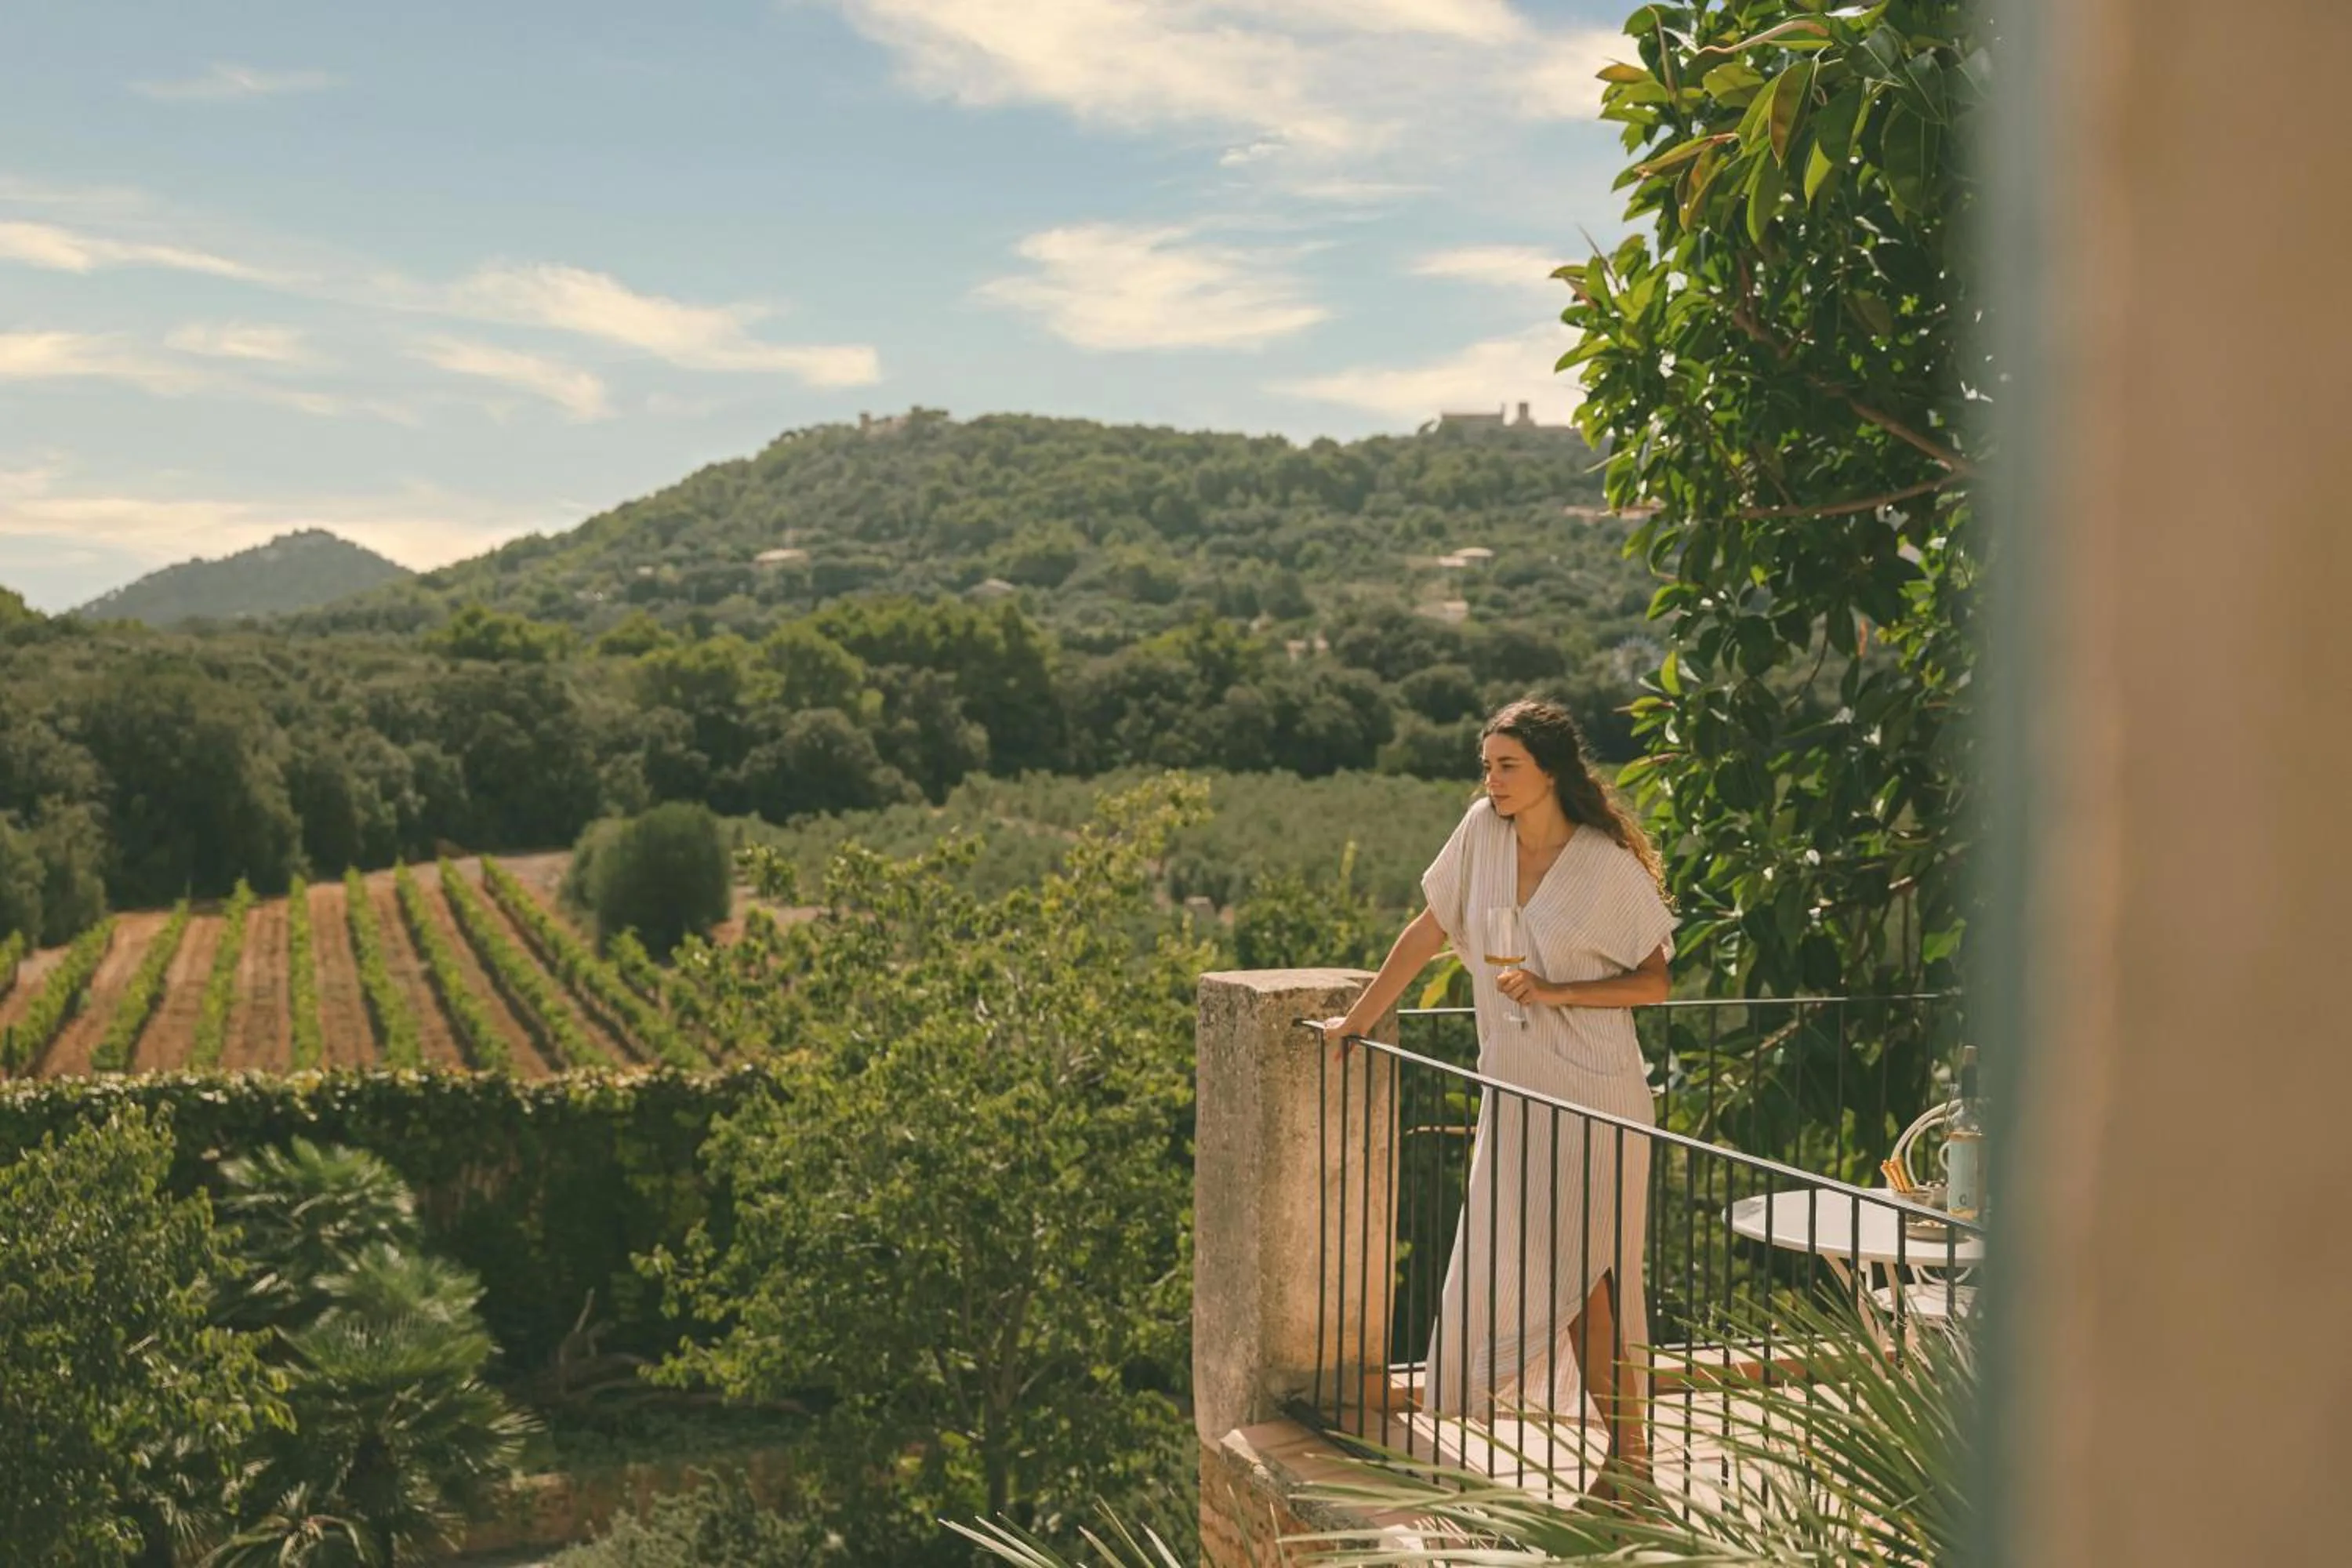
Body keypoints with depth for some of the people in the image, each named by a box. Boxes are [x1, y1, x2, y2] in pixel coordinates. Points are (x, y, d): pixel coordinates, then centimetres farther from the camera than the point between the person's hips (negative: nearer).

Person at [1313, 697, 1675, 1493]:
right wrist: (1356, 1021, 13)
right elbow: (1429, 931, 10)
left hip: (1594, 1092, -5)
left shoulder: (1610, 865, -10)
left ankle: (1630, 1457, 10)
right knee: (1504, 1267, 5)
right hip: (1513, 1091, 6)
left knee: (1583, 1273, -5)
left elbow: (1654, 982, -5)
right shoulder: (1483, 830, 1)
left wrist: (1553, 992, -17)